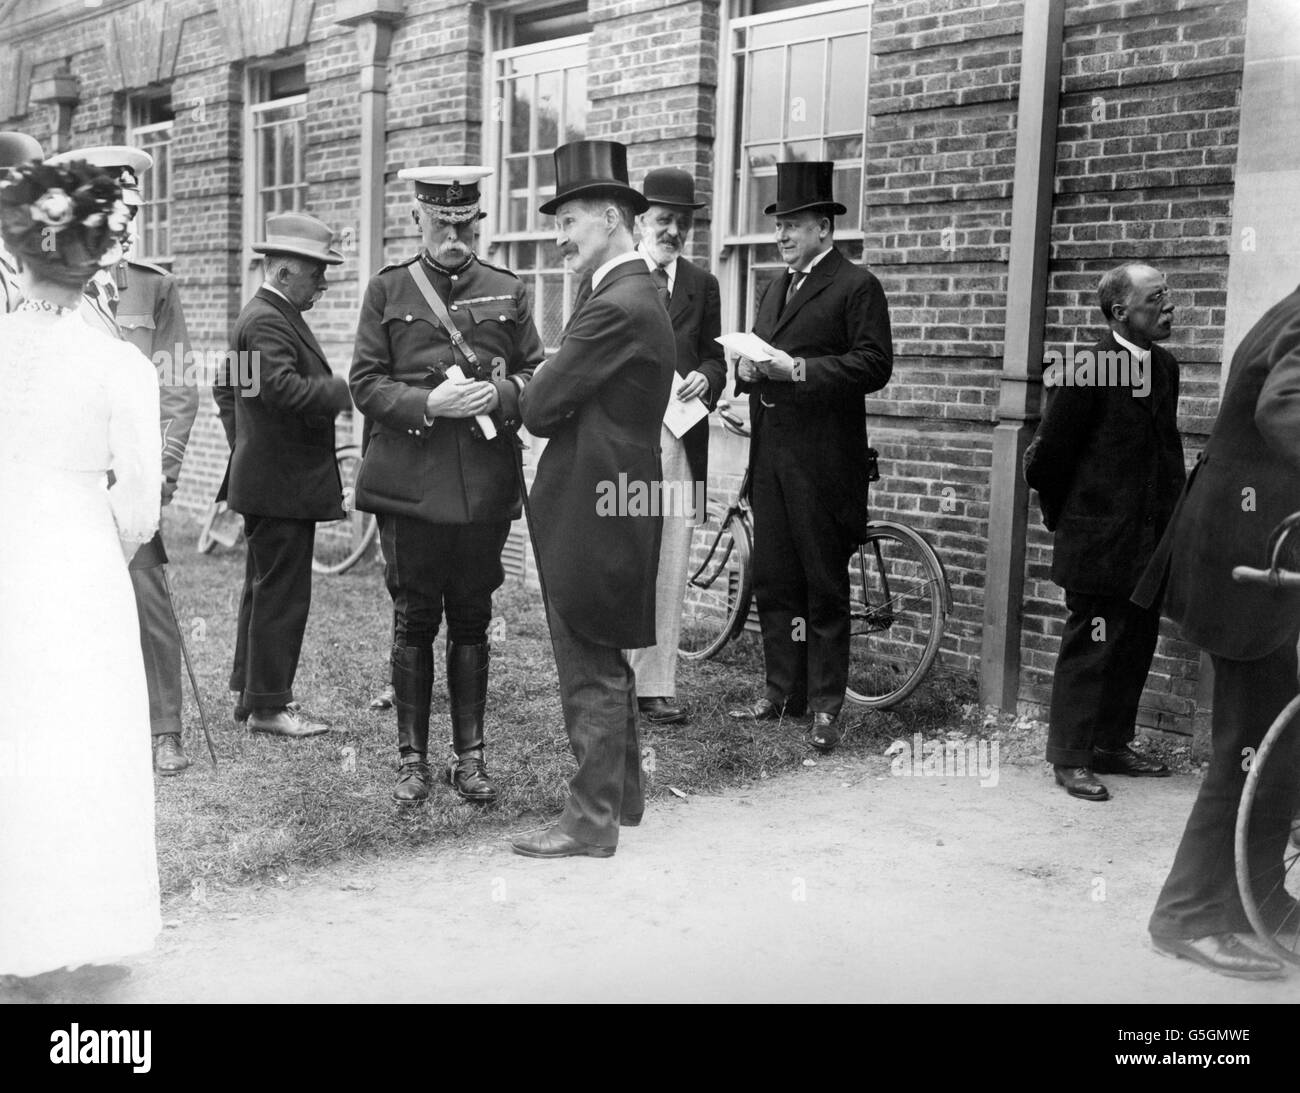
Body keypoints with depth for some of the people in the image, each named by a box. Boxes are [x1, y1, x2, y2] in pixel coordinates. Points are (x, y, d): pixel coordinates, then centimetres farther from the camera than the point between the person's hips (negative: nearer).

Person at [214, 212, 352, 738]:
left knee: (263, 590, 17)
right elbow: (285, 389, -30)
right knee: (282, 594, -4)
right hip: (282, 482, -11)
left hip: (260, 474, 11)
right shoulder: (267, 321, -17)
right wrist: (350, 389, -25)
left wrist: (244, 443, 22)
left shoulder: (258, 315, 16)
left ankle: (248, 691, 27)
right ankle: (268, 706, 4)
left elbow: (225, 388, 24)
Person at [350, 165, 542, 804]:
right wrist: (428, 404, -16)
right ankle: (412, 757, 16)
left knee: (472, 624, 9)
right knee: (414, 623, 5)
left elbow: (537, 376, 9)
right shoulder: (387, 290, 5)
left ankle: (469, 756, 19)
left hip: (485, 486, 2)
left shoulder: (508, 292, 9)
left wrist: (499, 395, -13)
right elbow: (365, 384, 0)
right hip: (409, 483, -1)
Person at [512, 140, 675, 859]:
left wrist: (529, 389, 1)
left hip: (591, 512, -10)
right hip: (612, 503, 10)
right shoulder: (638, 295, 14)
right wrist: (545, 394, -3)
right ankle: (622, 793, 33)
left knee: (590, 672, -2)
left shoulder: (617, 308, -20)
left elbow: (539, 408, -19)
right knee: (606, 666, 20)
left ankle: (591, 821, 8)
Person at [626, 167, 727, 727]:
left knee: (668, 570, 3)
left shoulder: (701, 286, 15)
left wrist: (704, 377, -7)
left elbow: (714, 357, 15)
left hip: (679, 438, 3)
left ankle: (656, 686, 11)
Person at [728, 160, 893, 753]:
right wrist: (747, 366, 3)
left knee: (825, 586, 0)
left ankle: (825, 705, 8)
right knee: (772, 581, 11)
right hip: (769, 454, 7)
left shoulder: (856, 286, -5)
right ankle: (782, 691, 21)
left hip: (822, 459, -7)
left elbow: (875, 365, -13)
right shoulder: (775, 288, 20)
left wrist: (799, 368, -20)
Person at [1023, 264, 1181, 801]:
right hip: (1100, 544, -8)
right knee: (1090, 646, -1)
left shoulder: (1165, 366, 9)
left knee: (1137, 646, 14)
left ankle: (1113, 745, 27)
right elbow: (1046, 457, -10)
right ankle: (1070, 757, 9)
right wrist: (1065, 519, 2)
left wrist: (1171, 519, 14)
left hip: (1150, 543, 8)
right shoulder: (1086, 371, -16)